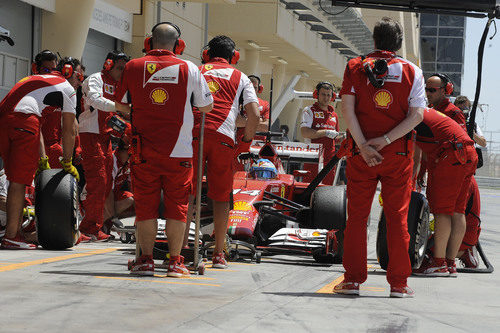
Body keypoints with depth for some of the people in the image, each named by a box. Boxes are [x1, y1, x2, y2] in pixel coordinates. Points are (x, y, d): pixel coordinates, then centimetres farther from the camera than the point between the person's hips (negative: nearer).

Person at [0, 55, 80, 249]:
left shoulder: (37, 80, 37)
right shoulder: (67, 89, 16)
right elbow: (69, 131, 16)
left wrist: (42, 159, 37)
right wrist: (67, 163, 25)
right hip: (22, 119, -7)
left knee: (16, 180, 14)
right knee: (19, 180, -5)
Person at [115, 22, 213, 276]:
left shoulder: (133, 67, 1)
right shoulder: (189, 69, -2)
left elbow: (120, 105, 12)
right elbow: (207, 107, 8)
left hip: (144, 150, 1)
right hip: (179, 151, 0)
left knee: (145, 206, 7)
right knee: (177, 207, 7)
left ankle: (146, 260, 7)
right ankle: (175, 261, 8)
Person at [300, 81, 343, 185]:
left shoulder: (334, 114, 21)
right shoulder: (309, 111, 3)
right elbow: (304, 133, -12)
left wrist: (343, 138, 7)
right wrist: (326, 133, -14)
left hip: (329, 157, 6)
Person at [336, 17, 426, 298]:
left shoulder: (355, 67, 3)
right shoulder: (412, 71, 4)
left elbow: (347, 109, -6)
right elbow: (417, 115, -5)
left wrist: (363, 145, -10)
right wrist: (386, 140, -9)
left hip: (362, 153, 0)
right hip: (399, 154, 0)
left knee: (357, 216, 6)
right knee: (397, 217, 6)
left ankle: (353, 280, 4)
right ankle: (399, 283, 6)